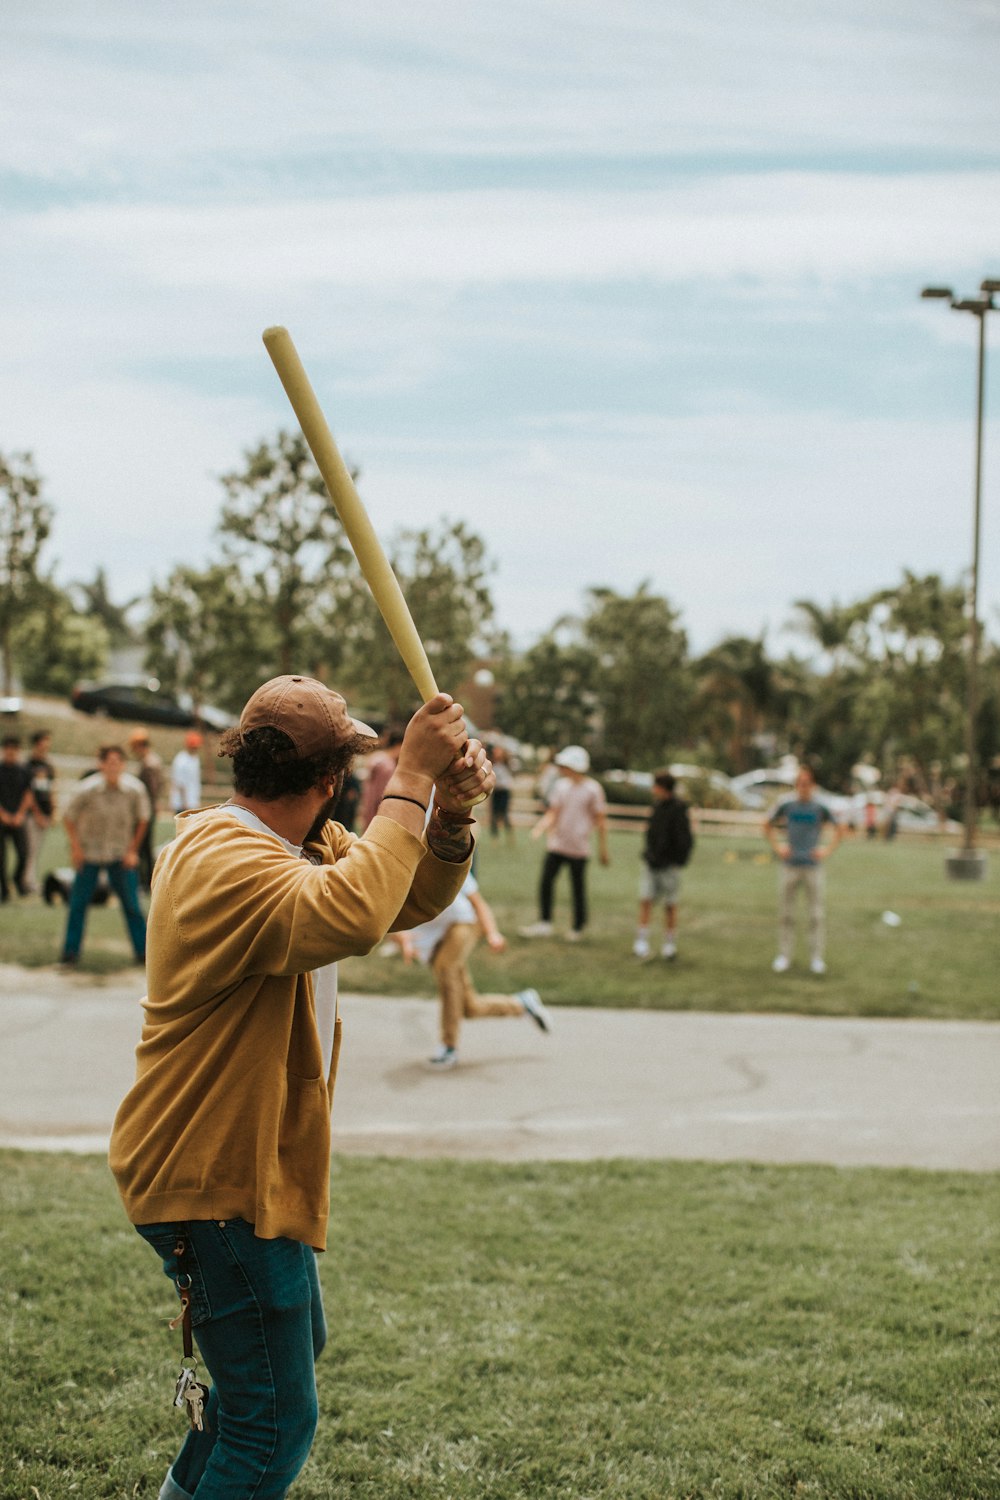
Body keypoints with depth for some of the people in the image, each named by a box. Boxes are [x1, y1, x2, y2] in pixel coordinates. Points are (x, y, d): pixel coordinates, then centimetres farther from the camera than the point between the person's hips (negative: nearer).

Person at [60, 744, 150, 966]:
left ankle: (142, 950, 10)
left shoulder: (135, 789, -13)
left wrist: (133, 850, 3)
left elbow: (142, 819, 3)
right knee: (78, 902, 0)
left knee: (131, 904, -1)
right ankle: (71, 950, 12)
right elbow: (68, 817, -3)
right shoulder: (87, 788, -17)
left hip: (122, 854, 1)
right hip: (90, 853, -1)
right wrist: (75, 847, -4)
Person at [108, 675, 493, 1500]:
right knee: (275, 1422, -6)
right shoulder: (225, 859, -26)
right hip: (213, 1180, -11)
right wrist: (411, 780, -37)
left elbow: (412, 898, 6)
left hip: (255, 1167, 11)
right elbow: (352, 914, -44)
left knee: (295, 1341, 30)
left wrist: (451, 813, -13)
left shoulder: (305, 846, 7)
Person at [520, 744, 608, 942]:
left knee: (578, 887, 5)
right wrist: (541, 828, -15)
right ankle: (544, 923, 4)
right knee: (546, 881, -3)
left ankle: (578, 928, 18)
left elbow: (601, 820, -4)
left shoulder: (593, 789, -8)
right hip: (556, 844, 4)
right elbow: (553, 813, 6)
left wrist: (603, 849, -2)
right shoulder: (561, 785, 6)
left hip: (579, 847, -4)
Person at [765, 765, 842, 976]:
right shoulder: (786, 806, 1)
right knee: (786, 913, 4)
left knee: (816, 915, 0)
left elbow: (838, 830, 10)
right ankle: (784, 956, 12)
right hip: (790, 866, 1)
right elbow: (768, 827, 15)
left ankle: (816, 958, 7)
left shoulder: (820, 808, -1)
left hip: (813, 866, -1)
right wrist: (777, 848, 5)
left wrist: (827, 850, 1)